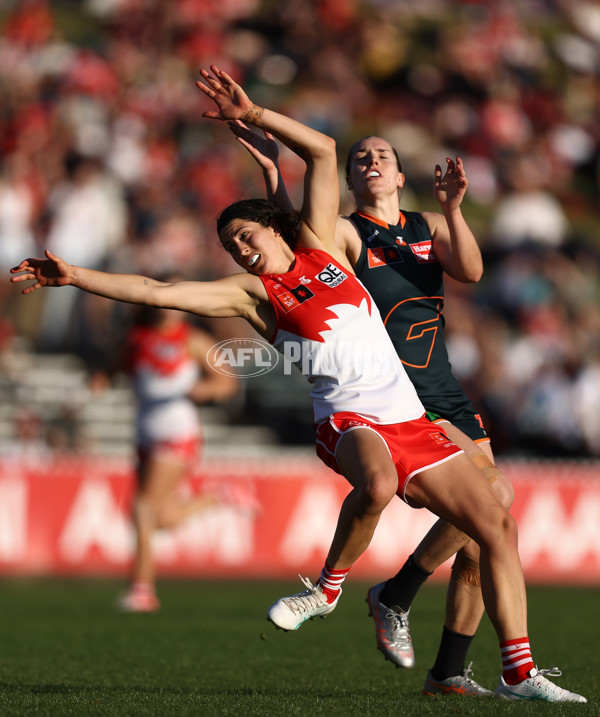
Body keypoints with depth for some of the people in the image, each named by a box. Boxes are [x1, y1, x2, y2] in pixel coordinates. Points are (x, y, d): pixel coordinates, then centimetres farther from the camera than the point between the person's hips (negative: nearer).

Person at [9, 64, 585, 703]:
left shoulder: (320, 246, 15)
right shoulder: (250, 291, 7)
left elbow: (323, 152, 14)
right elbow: (158, 291, 1)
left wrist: (254, 115, 7)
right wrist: (75, 277, -5)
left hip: (409, 419, 5)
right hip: (348, 418, -4)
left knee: (496, 525, -2)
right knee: (376, 484, -40)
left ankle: (518, 674, 3)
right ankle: (328, 586, -14)